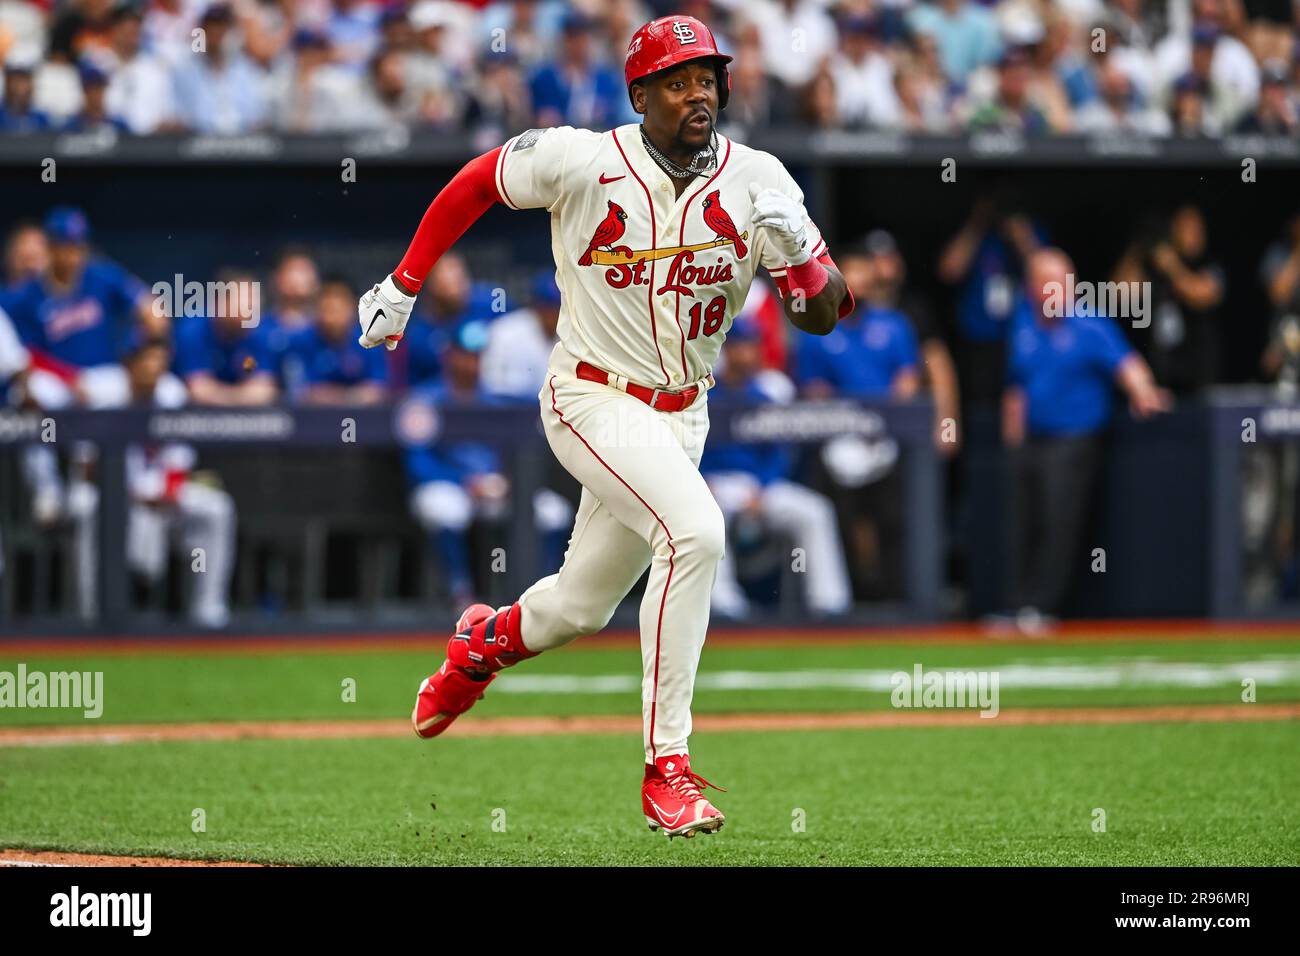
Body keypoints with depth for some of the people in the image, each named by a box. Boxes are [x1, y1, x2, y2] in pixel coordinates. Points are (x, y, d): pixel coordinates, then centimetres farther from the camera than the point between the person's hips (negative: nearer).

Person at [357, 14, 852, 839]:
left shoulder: (755, 181, -9)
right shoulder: (582, 162, -15)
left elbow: (825, 314, -10)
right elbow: (477, 183, 2)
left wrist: (801, 257, -32)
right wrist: (404, 284, 4)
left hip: (681, 415, 5)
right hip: (593, 400, -5)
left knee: (580, 609, 16)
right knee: (694, 529, -29)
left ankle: (485, 643, 53)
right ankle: (668, 769, -25)